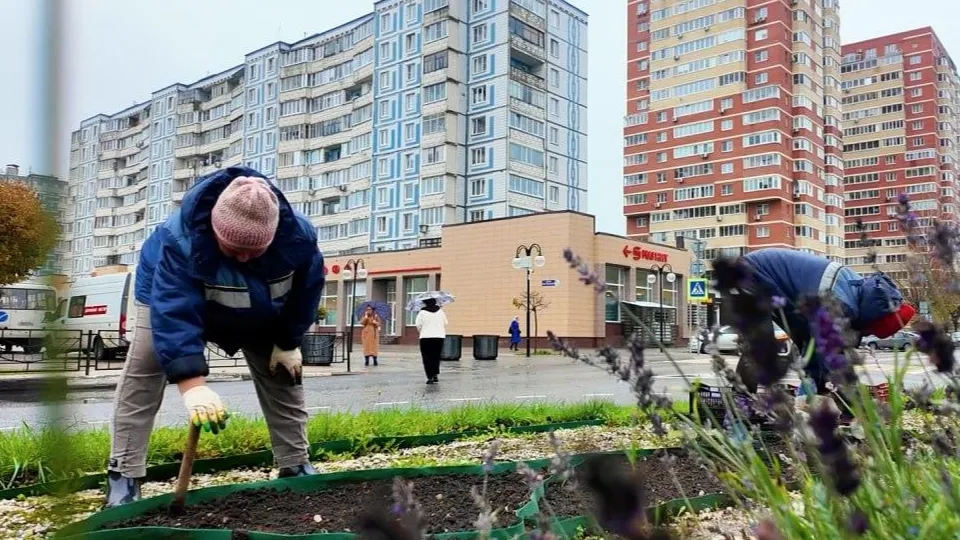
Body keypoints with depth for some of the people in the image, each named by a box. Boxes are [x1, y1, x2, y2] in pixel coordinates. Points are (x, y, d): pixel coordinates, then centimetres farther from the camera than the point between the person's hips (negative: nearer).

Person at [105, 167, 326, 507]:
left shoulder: (299, 235, -35)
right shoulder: (180, 239, -44)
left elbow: (307, 290, -15)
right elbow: (174, 314, -50)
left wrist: (288, 343, -10)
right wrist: (192, 385, -59)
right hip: (171, 294, -2)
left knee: (283, 379, 2)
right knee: (142, 378, -14)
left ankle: (296, 468, 13)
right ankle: (123, 477, -6)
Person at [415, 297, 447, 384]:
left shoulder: (422, 312, -6)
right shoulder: (440, 311, 6)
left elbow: (418, 325, -4)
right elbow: (445, 324, 10)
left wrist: (421, 332, 15)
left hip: (426, 338, -3)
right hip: (440, 337, 3)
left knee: (427, 358, 2)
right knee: (436, 357, 17)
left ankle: (430, 377, -4)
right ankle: (435, 375, 14)